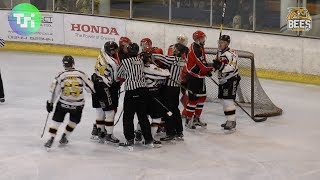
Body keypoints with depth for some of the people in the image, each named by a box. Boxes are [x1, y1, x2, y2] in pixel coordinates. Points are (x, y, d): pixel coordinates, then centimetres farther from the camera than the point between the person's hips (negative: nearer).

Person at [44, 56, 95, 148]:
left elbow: (54, 91, -6)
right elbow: (90, 88, -6)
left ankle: (51, 139, 8)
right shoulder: (81, 74, -11)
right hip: (78, 105, 1)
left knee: (56, 120, 15)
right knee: (74, 120, 26)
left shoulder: (61, 76, -10)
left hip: (63, 103, 0)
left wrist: (50, 103, 7)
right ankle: (64, 137, 27)